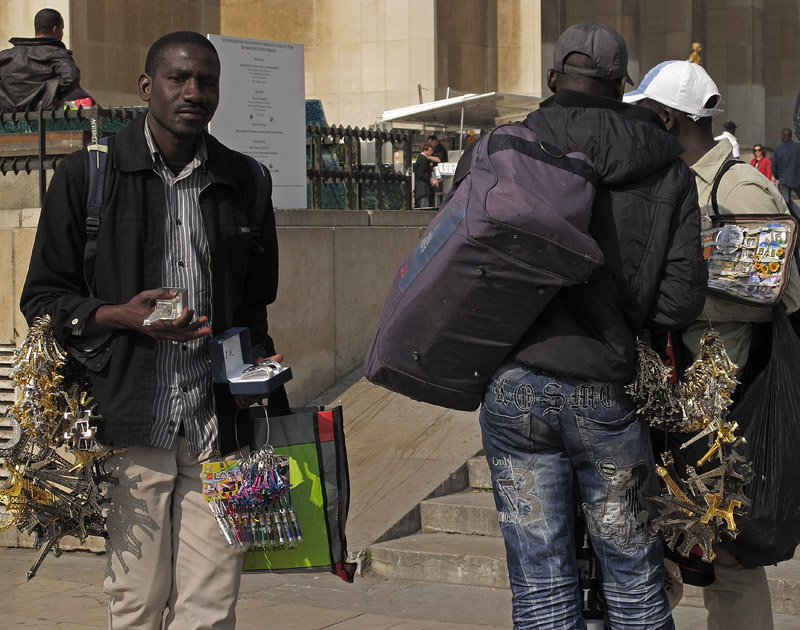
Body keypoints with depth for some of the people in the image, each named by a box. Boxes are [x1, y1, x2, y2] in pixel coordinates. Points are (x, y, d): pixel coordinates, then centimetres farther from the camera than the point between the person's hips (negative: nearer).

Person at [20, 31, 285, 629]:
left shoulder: (245, 182, 14)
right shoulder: (88, 175, 5)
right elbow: (42, 298, 6)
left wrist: (259, 358, 6)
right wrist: (121, 315, -10)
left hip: (218, 420, 2)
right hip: (130, 420, -2)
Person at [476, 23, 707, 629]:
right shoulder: (668, 172, 3)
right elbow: (683, 292, -4)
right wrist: (622, 333, 11)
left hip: (513, 390, 0)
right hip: (607, 396, 0)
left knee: (539, 576, 7)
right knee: (633, 571, 15)